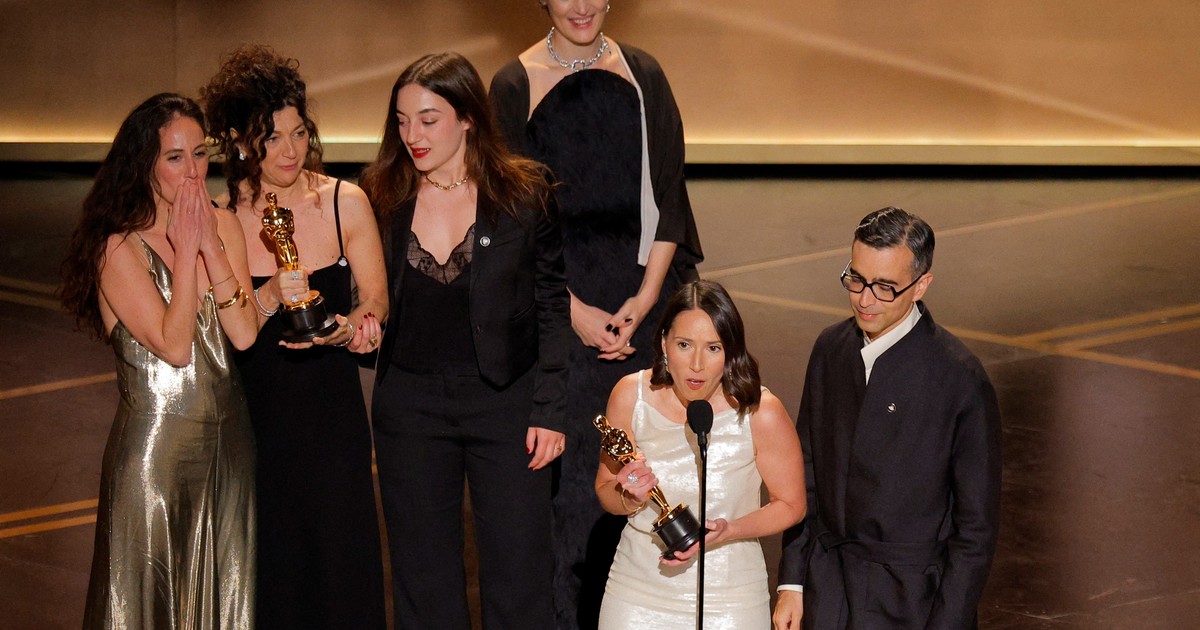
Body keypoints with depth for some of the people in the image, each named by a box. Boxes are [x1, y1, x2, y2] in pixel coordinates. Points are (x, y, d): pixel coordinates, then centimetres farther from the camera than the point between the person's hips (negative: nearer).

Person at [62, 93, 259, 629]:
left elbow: (245, 334, -5)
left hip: (227, 438, 5)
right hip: (157, 438, -5)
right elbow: (173, 344, -18)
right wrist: (186, 251, -15)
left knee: (222, 585, 13)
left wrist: (210, 244, -11)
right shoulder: (120, 247, -11)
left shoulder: (224, 226, 4)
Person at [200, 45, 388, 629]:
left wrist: (345, 328, -19)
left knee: (339, 553, 4)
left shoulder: (345, 203, -4)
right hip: (253, 409, 0)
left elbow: (375, 300, 2)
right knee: (269, 564, 8)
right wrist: (270, 298, -22)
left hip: (331, 406, 0)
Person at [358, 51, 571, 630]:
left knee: (519, 577, 2)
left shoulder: (523, 196, -4)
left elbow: (554, 311, -1)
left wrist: (549, 411, -6)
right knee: (424, 581, 11)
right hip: (409, 404, 2)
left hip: (505, 402, -2)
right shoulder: (383, 199, 2)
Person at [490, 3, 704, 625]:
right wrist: (574, 309, -11)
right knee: (567, 460, -2)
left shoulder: (642, 74, 7)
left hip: (641, 296, 2)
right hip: (554, 304, -2)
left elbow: (667, 197, 5)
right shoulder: (517, 84, -1)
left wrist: (646, 296, -6)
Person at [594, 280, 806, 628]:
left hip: (728, 597, -2)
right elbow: (605, 491, 2)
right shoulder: (630, 396, -11)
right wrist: (630, 497, -20)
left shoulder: (761, 413, -18)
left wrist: (727, 531, -21)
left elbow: (791, 505, -6)